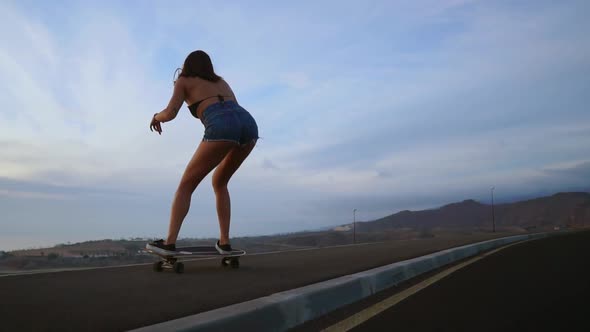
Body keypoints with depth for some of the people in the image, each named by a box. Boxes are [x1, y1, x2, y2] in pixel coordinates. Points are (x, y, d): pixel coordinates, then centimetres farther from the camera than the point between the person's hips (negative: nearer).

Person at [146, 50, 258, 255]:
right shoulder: (221, 81, 40)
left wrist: (157, 117, 34)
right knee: (219, 183, 24)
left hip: (222, 128, -5)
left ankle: (169, 242, -4)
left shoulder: (184, 80, 25)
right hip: (249, 124, 5)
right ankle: (224, 242, 14)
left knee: (186, 184, 8)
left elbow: (170, 113, 11)